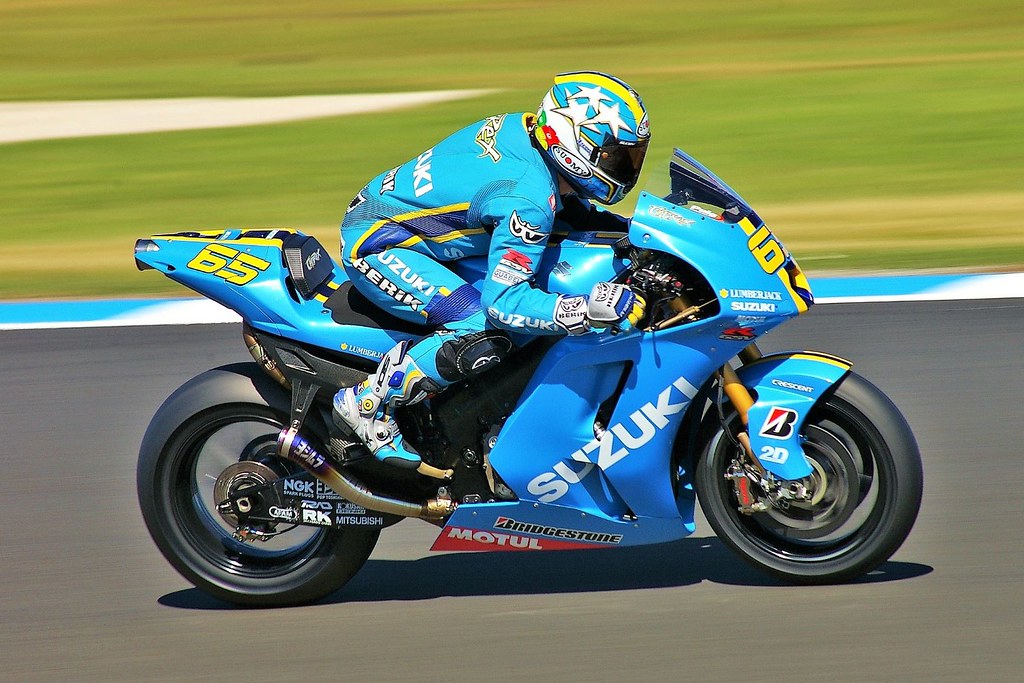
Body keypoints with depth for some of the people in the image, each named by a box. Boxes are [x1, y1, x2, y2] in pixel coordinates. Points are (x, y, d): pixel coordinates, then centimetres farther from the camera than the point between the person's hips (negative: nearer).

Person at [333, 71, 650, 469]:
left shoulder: (523, 128, -2)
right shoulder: (527, 199, -28)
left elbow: (564, 208, 17)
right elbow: (504, 301, -31)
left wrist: (634, 229, 7)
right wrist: (588, 309, -38)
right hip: (375, 244, -10)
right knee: (486, 336, -26)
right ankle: (367, 403, -11)